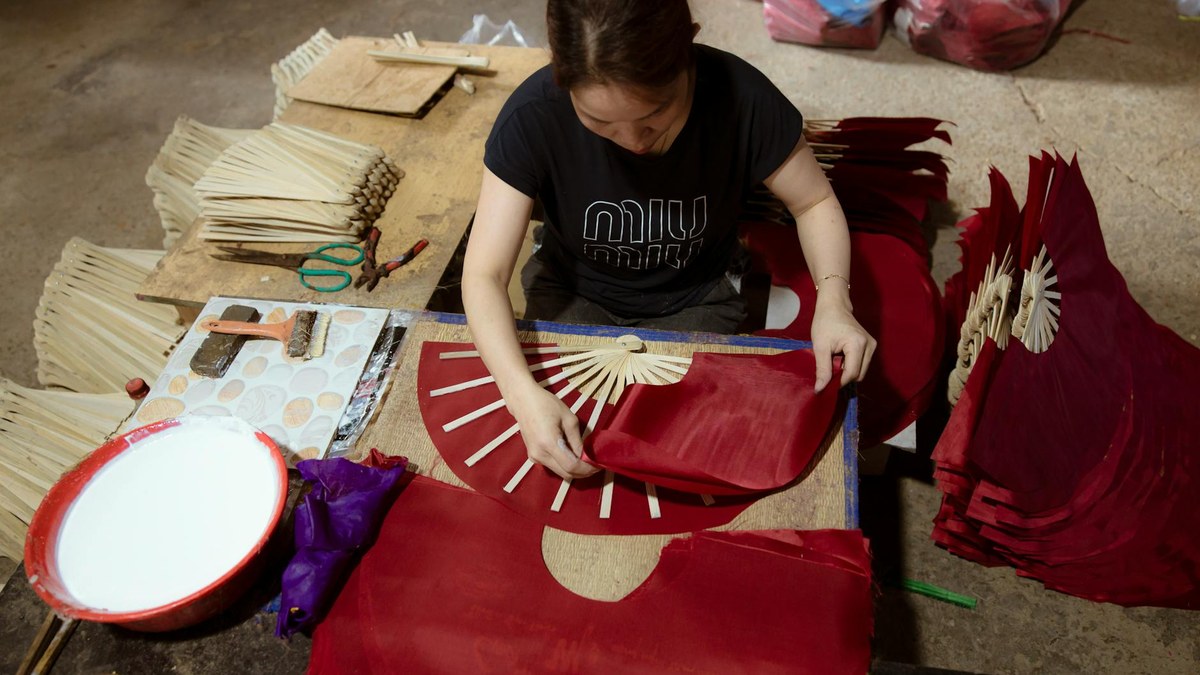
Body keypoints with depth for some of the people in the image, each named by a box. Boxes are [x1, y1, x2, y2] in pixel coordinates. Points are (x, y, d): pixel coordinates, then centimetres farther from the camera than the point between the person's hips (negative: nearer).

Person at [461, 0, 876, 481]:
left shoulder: (742, 98, -26)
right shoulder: (533, 116, -27)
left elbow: (814, 202, -8)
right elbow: (484, 274, -25)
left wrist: (832, 298, -28)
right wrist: (523, 392, -43)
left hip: (694, 303, 1)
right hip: (572, 295, 0)